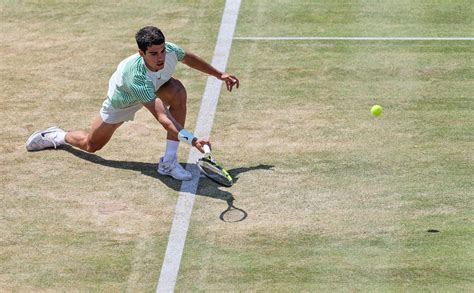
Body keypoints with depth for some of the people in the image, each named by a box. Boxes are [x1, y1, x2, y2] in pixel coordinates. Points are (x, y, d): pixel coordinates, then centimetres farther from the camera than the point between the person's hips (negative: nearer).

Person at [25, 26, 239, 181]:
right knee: (91, 145, 10)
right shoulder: (135, 76, -48)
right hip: (122, 101, -4)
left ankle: (169, 162, -23)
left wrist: (219, 75, 3)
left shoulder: (170, 51, -32)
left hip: (153, 89, 4)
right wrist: (191, 139, -63)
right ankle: (56, 136, 45)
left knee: (178, 91, -28)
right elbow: (161, 116, -53)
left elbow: (189, 58, -5)